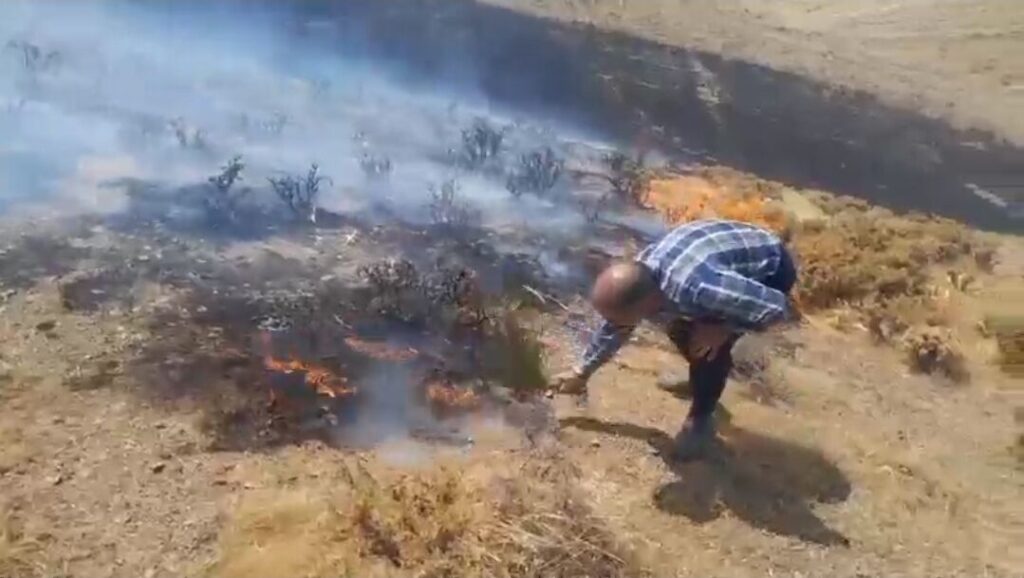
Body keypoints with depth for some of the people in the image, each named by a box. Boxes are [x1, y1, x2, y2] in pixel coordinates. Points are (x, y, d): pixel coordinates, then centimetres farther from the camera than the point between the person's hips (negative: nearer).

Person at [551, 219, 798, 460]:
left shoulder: (698, 287, -43)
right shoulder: (638, 280, -18)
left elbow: (778, 307, -32)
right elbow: (612, 328, 2)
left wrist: (721, 330, -23)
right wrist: (582, 372, 10)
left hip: (771, 268, -7)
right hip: (737, 247, 7)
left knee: (709, 346, -17)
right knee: (679, 328, 8)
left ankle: (701, 420, 7)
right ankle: (704, 379, 36)